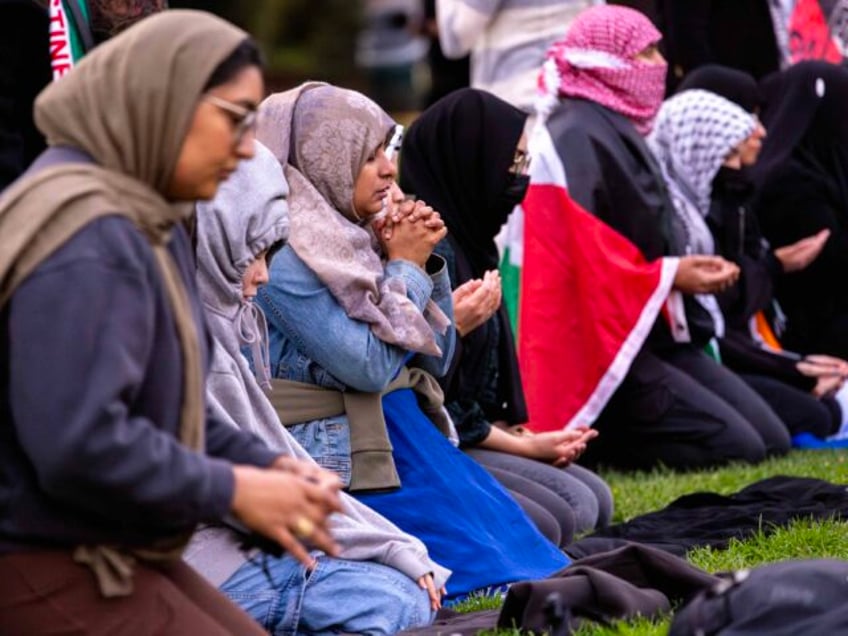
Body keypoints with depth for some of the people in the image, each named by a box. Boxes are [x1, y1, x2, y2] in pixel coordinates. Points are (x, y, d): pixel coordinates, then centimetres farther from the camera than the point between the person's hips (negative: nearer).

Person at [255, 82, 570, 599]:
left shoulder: (355, 236, 12)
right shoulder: (284, 255, -14)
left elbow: (436, 359, 16)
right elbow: (369, 366, -20)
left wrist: (427, 263, 1)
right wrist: (405, 265, -8)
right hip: (347, 460, -9)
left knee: (506, 522, -7)